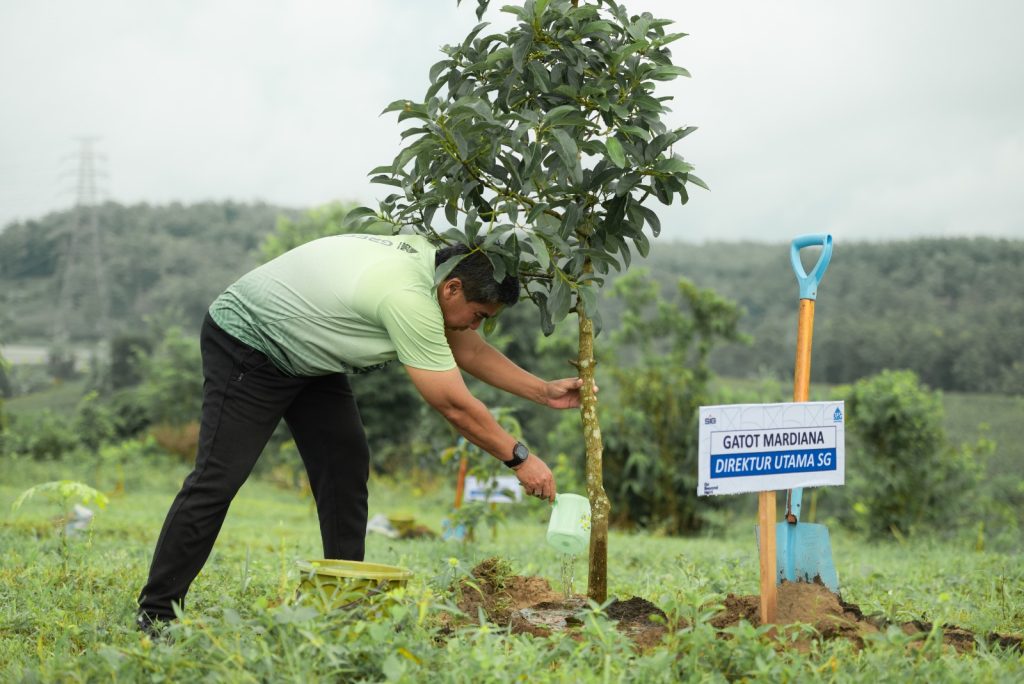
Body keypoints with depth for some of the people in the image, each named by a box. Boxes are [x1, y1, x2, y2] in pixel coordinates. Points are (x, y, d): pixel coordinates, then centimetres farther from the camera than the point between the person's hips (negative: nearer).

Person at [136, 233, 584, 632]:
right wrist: (519, 458, -18)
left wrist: (544, 391, 5)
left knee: (346, 464, 2)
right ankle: (156, 614, -6)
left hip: (307, 356, 10)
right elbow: (454, 405, -27)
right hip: (245, 345, -10)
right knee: (219, 477, -13)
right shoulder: (408, 299, -34)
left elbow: (468, 350, 9)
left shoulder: (428, 260, -5)